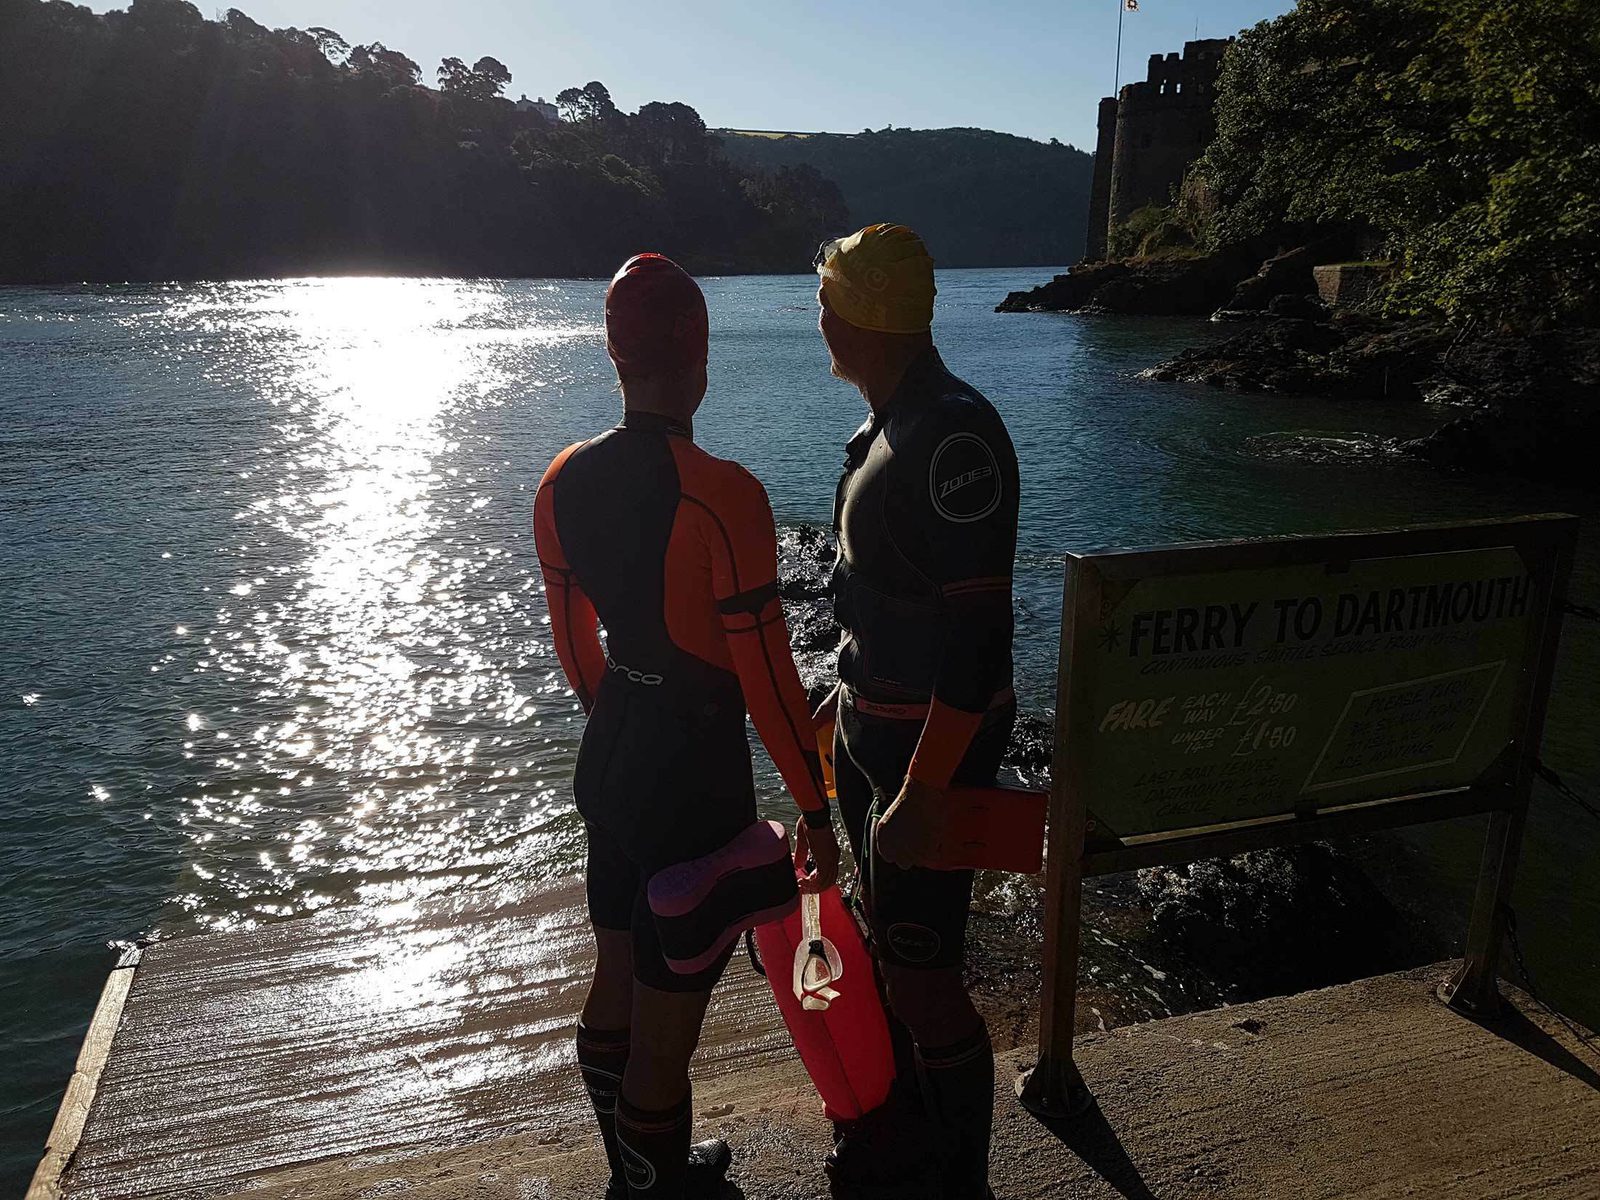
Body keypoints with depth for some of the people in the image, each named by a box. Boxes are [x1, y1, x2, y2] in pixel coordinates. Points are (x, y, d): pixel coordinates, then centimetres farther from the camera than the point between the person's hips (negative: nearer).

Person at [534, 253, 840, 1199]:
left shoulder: (564, 480, -2)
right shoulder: (724, 496, -24)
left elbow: (573, 635, 9)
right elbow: (766, 673, -21)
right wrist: (816, 809, -9)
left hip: (610, 754, 8)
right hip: (697, 770, -8)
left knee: (616, 982, 24)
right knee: (669, 1015, 11)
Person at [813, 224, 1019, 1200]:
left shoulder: (953, 435, -23)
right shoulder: (893, 426, 8)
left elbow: (979, 634, -26)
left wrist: (923, 791, -26)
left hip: (932, 742, -10)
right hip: (874, 725, 10)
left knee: (922, 974, 1)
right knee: (889, 943, 22)